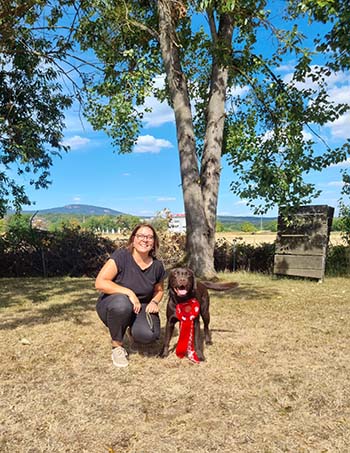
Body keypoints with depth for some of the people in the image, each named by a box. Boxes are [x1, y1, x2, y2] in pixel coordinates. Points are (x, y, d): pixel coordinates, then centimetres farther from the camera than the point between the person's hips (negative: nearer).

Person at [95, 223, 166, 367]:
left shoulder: (157, 265, -4)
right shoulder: (121, 256, -18)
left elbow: (159, 290, 14)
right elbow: (100, 283, -25)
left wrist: (154, 302, -8)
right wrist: (128, 292, -30)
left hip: (140, 308, 3)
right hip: (112, 305, -3)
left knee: (148, 335, -28)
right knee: (122, 303, -40)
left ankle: (133, 329, 14)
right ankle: (117, 345, -10)